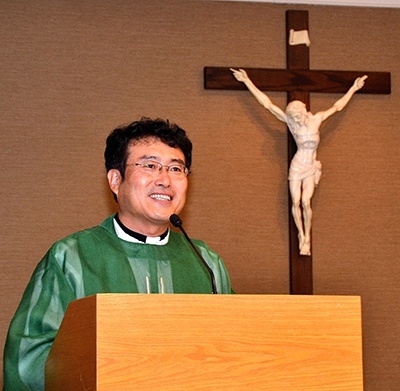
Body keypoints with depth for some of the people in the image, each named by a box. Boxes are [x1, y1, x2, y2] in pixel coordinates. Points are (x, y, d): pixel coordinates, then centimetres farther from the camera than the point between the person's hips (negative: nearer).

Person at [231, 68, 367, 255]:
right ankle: (301, 235, 10)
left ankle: (307, 238, -4)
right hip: (297, 166, 0)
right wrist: (247, 82, -6)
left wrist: (354, 88, 19)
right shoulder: (290, 122, -4)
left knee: (306, 201, -11)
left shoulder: (316, 119, 0)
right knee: (296, 202, -4)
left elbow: (337, 106, 14)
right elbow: (267, 103, -5)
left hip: (312, 167, 0)